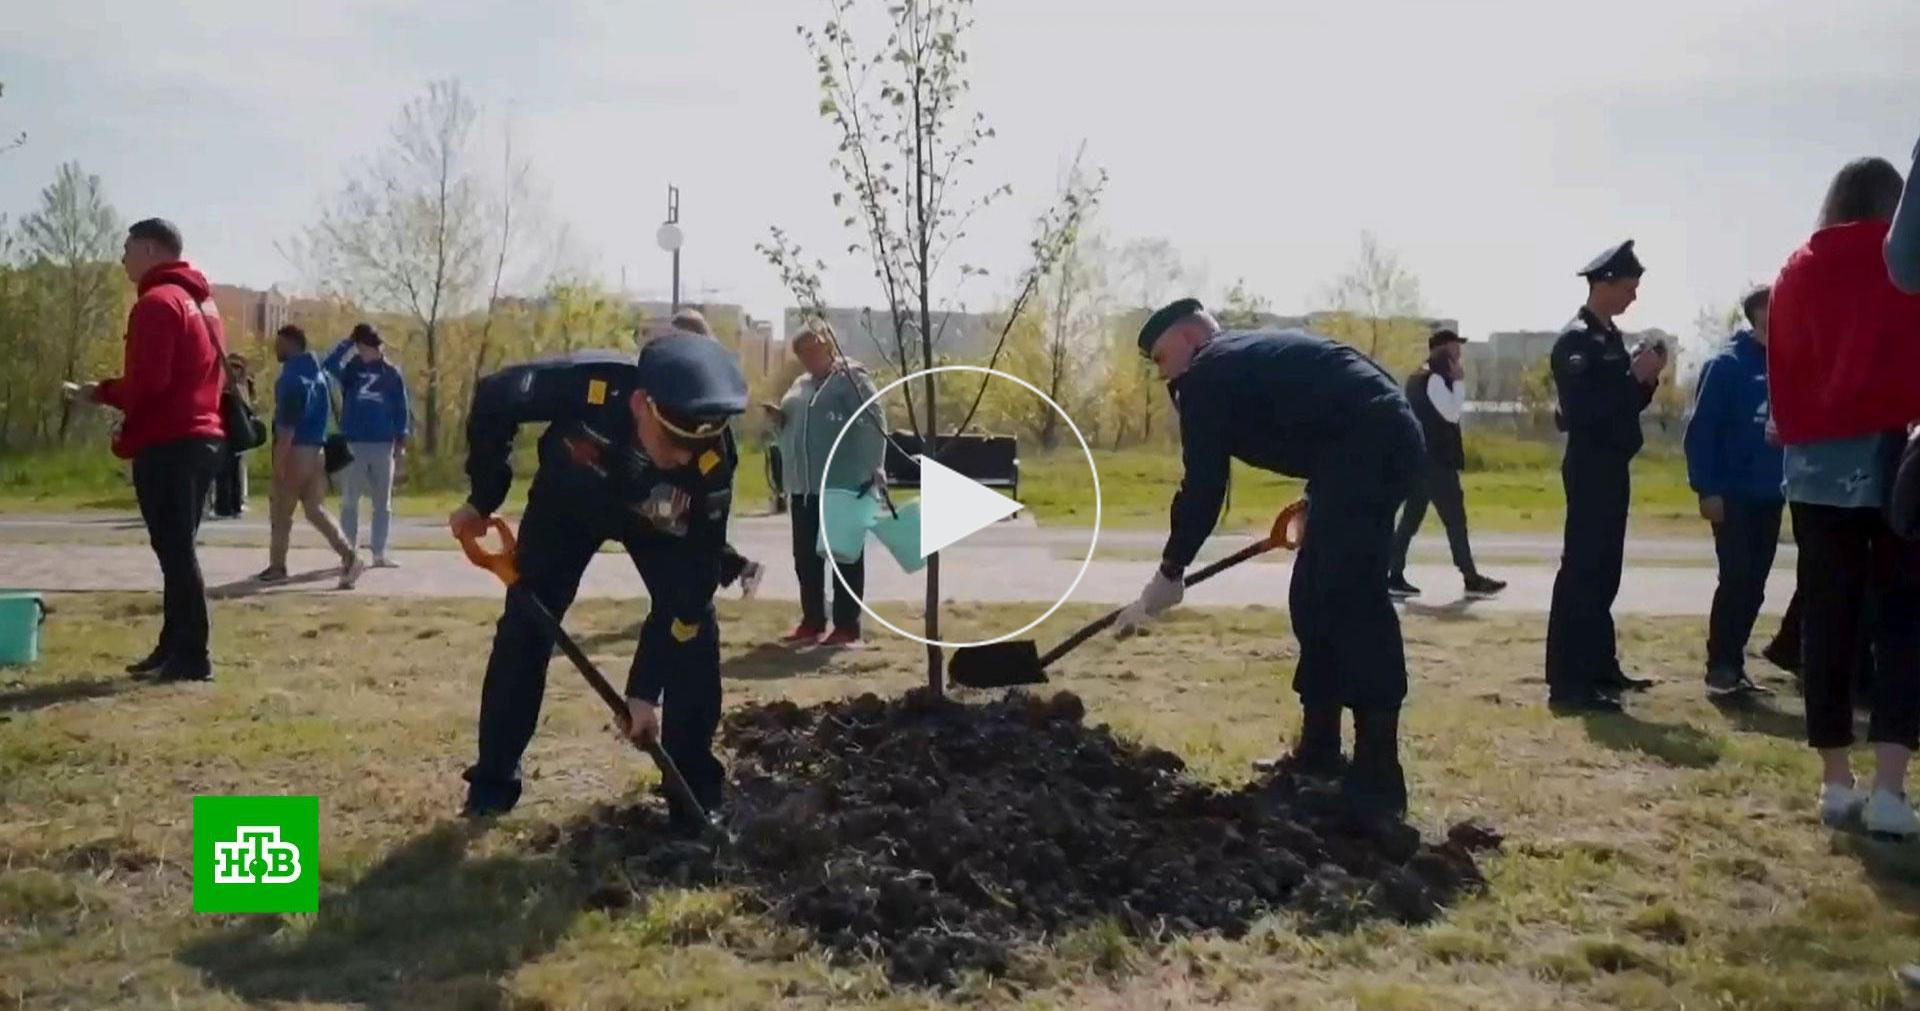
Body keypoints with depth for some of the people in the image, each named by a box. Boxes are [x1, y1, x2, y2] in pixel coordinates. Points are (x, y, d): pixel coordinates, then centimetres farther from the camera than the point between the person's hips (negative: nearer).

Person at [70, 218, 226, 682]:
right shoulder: (199, 301, 20)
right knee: (179, 548, 13)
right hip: (201, 437, 10)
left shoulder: (157, 302, -11)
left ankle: (190, 656, -7)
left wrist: (100, 392, -1)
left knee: (174, 550, -8)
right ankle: (174, 648, 19)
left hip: (167, 444, -10)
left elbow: (146, 382, -19)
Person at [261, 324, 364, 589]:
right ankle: (349, 555, -9)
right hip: (317, 449, 8)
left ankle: (277, 566, 13)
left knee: (280, 510, 5)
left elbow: (287, 422, -18)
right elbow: (328, 411, 18)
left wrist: (279, 459, -19)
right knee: (315, 509, 6)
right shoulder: (318, 372, 15)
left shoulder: (292, 376, -11)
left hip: (297, 450, -8)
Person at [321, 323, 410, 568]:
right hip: (352, 444, -1)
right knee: (349, 501, 2)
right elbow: (327, 366, -21)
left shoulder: (392, 374, 4)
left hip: (383, 445, 1)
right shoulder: (351, 368, 1)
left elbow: (401, 410, 6)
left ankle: (380, 553, 12)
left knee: (383, 502, 6)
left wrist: (401, 444, 1)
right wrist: (347, 343, -18)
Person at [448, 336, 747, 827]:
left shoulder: (711, 466, -39)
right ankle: (492, 783, 11)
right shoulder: (587, 386, -43)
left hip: (657, 522, 0)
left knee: (696, 626, -14)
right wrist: (483, 500, -11)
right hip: (568, 499, 0)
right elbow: (493, 399, -21)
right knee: (524, 626, -4)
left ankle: (696, 790, -2)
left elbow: (687, 584, -31)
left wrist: (646, 689, -30)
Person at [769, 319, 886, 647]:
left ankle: (847, 627, 3)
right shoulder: (800, 384, 18)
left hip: (843, 485, -8)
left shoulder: (851, 377, -6)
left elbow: (874, 425, -13)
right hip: (803, 486, 8)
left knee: (845, 556, -1)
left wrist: (871, 472, -19)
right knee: (806, 558, 11)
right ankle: (812, 622, 20)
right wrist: (780, 418, 6)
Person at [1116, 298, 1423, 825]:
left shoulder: (1207, 376, -1)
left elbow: (1203, 487, -3)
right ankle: (1319, 751, 16)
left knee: (1353, 597, -13)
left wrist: (1169, 573, 6)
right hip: (1386, 441, 10)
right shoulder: (1251, 354, 27)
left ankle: (1378, 780, -15)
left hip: (1365, 448, -10)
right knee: (1316, 594, 12)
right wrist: (1319, 504, 28)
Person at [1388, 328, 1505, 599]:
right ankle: (1472, 579, 0)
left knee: (1411, 517, 8)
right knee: (1455, 519, -4)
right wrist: (1458, 382, -12)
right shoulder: (1434, 379, -13)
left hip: (1419, 458, 10)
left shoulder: (1417, 378, 17)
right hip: (1436, 460, -10)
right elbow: (1451, 413, -18)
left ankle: (1395, 576, 7)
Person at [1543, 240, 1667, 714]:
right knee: (1581, 569, -10)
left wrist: (1646, 377, 2)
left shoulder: (1611, 337, 15)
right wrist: (1635, 375, -20)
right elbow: (1584, 408, -23)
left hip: (1612, 468, 10)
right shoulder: (1575, 340, -14)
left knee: (1604, 570, 14)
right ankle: (1566, 681, -9)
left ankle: (1599, 666, 22)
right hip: (1590, 468, -10)